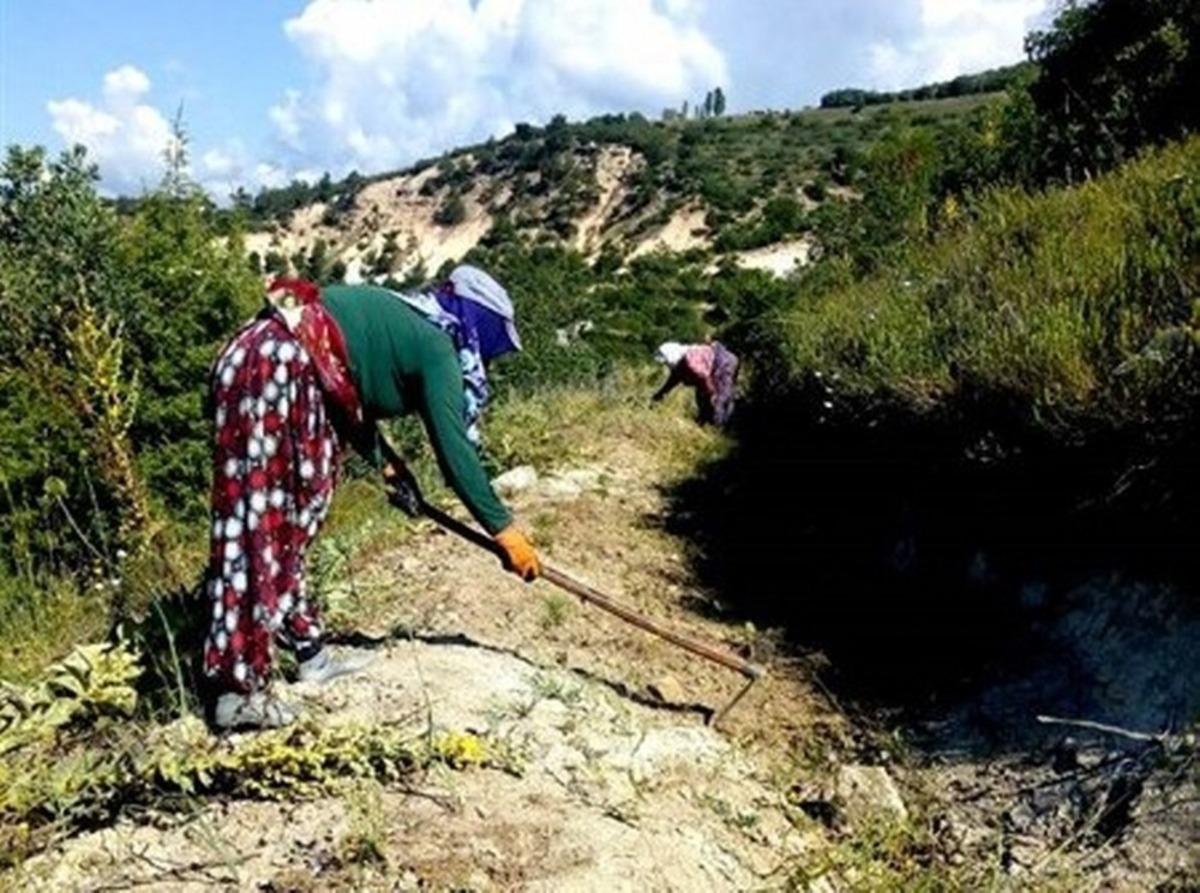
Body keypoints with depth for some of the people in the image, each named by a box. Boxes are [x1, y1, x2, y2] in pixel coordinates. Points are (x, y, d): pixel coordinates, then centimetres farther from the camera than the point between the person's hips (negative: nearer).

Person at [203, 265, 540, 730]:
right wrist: (503, 529, -1)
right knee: (260, 527, -6)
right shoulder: (435, 346, -2)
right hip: (278, 373, -10)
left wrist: (386, 463, 25)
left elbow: (352, 396, 29)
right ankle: (239, 691, 0)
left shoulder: (404, 322, 22)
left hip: (256, 359, 10)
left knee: (284, 522, 14)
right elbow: (453, 447, -6)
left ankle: (308, 650, 26)